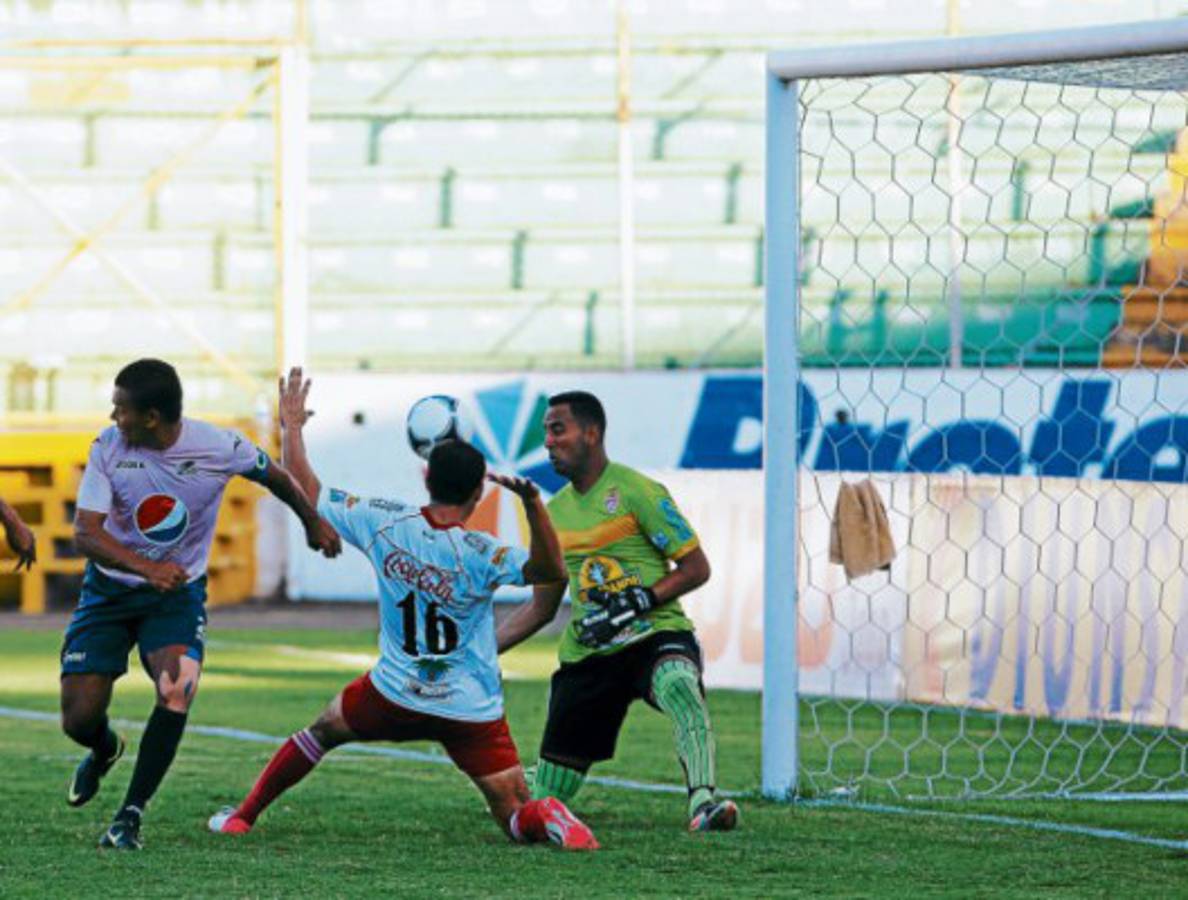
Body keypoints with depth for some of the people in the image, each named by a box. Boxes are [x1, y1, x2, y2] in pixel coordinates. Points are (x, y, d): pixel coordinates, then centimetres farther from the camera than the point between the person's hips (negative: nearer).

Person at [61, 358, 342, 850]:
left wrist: (313, 523, 18)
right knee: (78, 719, -3)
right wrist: (146, 568, -38)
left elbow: (273, 476, 4)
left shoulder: (219, 447, -17)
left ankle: (131, 814, -13)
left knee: (176, 691, -28)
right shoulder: (108, 447, -16)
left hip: (178, 593, -1)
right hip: (110, 587, 1)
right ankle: (104, 751, 37)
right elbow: (85, 533, -21)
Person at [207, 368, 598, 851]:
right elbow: (551, 571, -31)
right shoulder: (476, 553, -20)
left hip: (395, 694, 3)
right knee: (517, 818, -1)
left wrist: (291, 426, 13)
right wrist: (532, 503, -40)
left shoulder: (383, 522, -10)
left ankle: (242, 817, 34)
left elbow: (307, 492, 1)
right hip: (471, 711, -3)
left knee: (320, 732, 30)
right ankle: (548, 819, -35)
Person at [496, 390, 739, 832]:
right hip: (586, 654, 6)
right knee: (547, 791, 2)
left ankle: (704, 802, -56)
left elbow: (696, 568, -6)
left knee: (678, 685, -42)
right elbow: (541, 607, 23)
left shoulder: (636, 491, -6)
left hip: (656, 634, -6)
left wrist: (641, 601, -19)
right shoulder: (555, 512, 14)